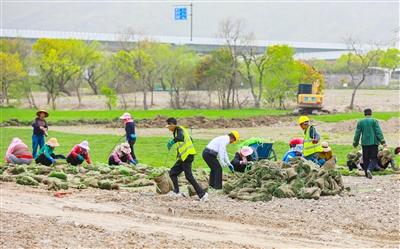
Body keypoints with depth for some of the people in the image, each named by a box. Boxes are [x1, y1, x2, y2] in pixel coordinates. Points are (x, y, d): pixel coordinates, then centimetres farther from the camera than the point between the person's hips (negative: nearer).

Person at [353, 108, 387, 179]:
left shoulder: (360, 122, 4)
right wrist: (383, 142, -4)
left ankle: (367, 174, 11)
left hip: (364, 143, 2)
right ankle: (369, 169, -24)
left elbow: (357, 134, 6)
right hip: (373, 142, -2)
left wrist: (355, 144, 14)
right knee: (374, 158, 1)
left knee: (366, 159, 11)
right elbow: (379, 132, -6)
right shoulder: (374, 121, -2)